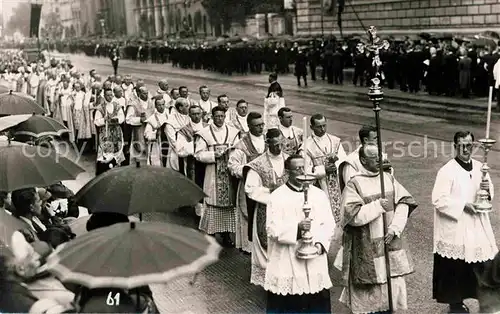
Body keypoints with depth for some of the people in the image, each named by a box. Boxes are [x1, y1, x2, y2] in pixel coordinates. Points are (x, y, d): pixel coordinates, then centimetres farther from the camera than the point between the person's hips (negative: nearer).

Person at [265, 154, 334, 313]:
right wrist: (297, 228, -25)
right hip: (286, 265, -3)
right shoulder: (276, 197, -4)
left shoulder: (319, 195, 8)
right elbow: (272, 229, -11)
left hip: (315, 263, 3)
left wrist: (320, 243, -11)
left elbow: (329, 223, 6)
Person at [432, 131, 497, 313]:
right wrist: (464, 204, -20)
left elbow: (488, 193, 15)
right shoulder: (447, 171, -14)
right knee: (456, 268, 2)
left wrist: (488, 189, -8)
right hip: (455, 228, -6)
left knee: (481, 263, 8)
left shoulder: (479, 167, 5)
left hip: (477, 226, 6)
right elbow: (438, 200, -19)